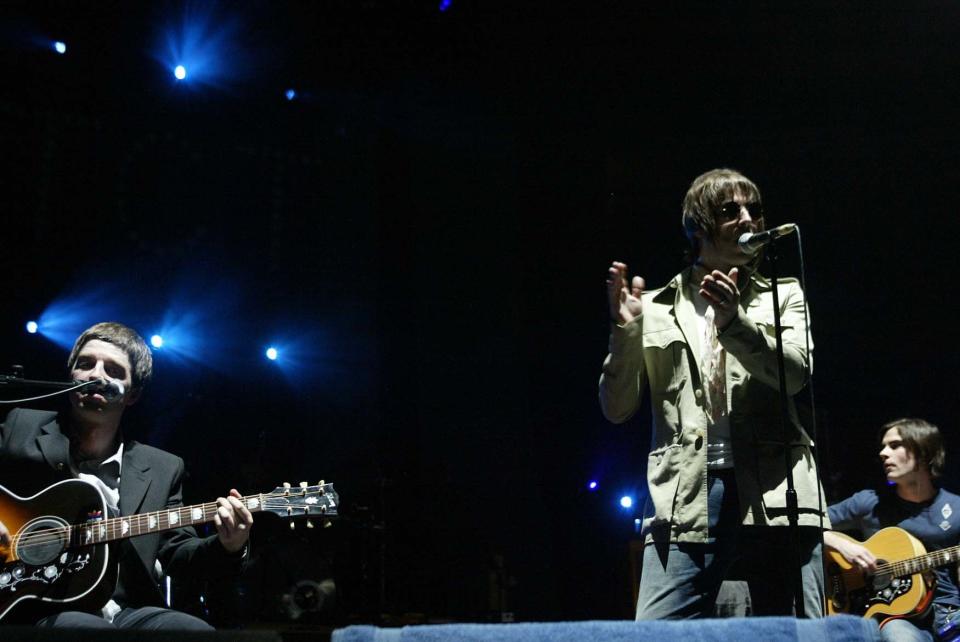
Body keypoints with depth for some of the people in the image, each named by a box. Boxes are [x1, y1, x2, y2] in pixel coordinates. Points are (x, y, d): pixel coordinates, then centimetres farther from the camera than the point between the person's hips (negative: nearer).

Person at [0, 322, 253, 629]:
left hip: (124, 611, 3)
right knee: (86, 627, -36)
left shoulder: (162, 469, 13)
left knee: (195, 630, -26)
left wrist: (226, 547, -8)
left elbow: (175, 551, 13)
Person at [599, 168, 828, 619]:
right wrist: (626, 331, -5)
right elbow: (617, 409, 10)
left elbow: (797, 372, -3)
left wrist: (736, 322, -19)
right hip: (685, 496, 0)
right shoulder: (656, 309, 15)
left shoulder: (783, 295, 16)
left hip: (774, 492, 0)